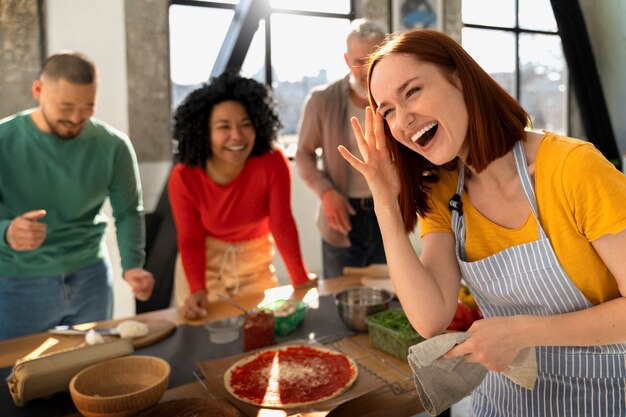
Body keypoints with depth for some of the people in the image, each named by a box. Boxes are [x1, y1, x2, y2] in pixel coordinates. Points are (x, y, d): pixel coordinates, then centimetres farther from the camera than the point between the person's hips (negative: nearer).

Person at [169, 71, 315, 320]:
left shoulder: (272, 163, -26)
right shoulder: (183, 178, -24)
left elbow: (282, 224, -19)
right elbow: (191, 241, -16)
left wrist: (302, 283, -22)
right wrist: (197, 291, -31)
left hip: (255, 260, 1)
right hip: (205, 262, 0)